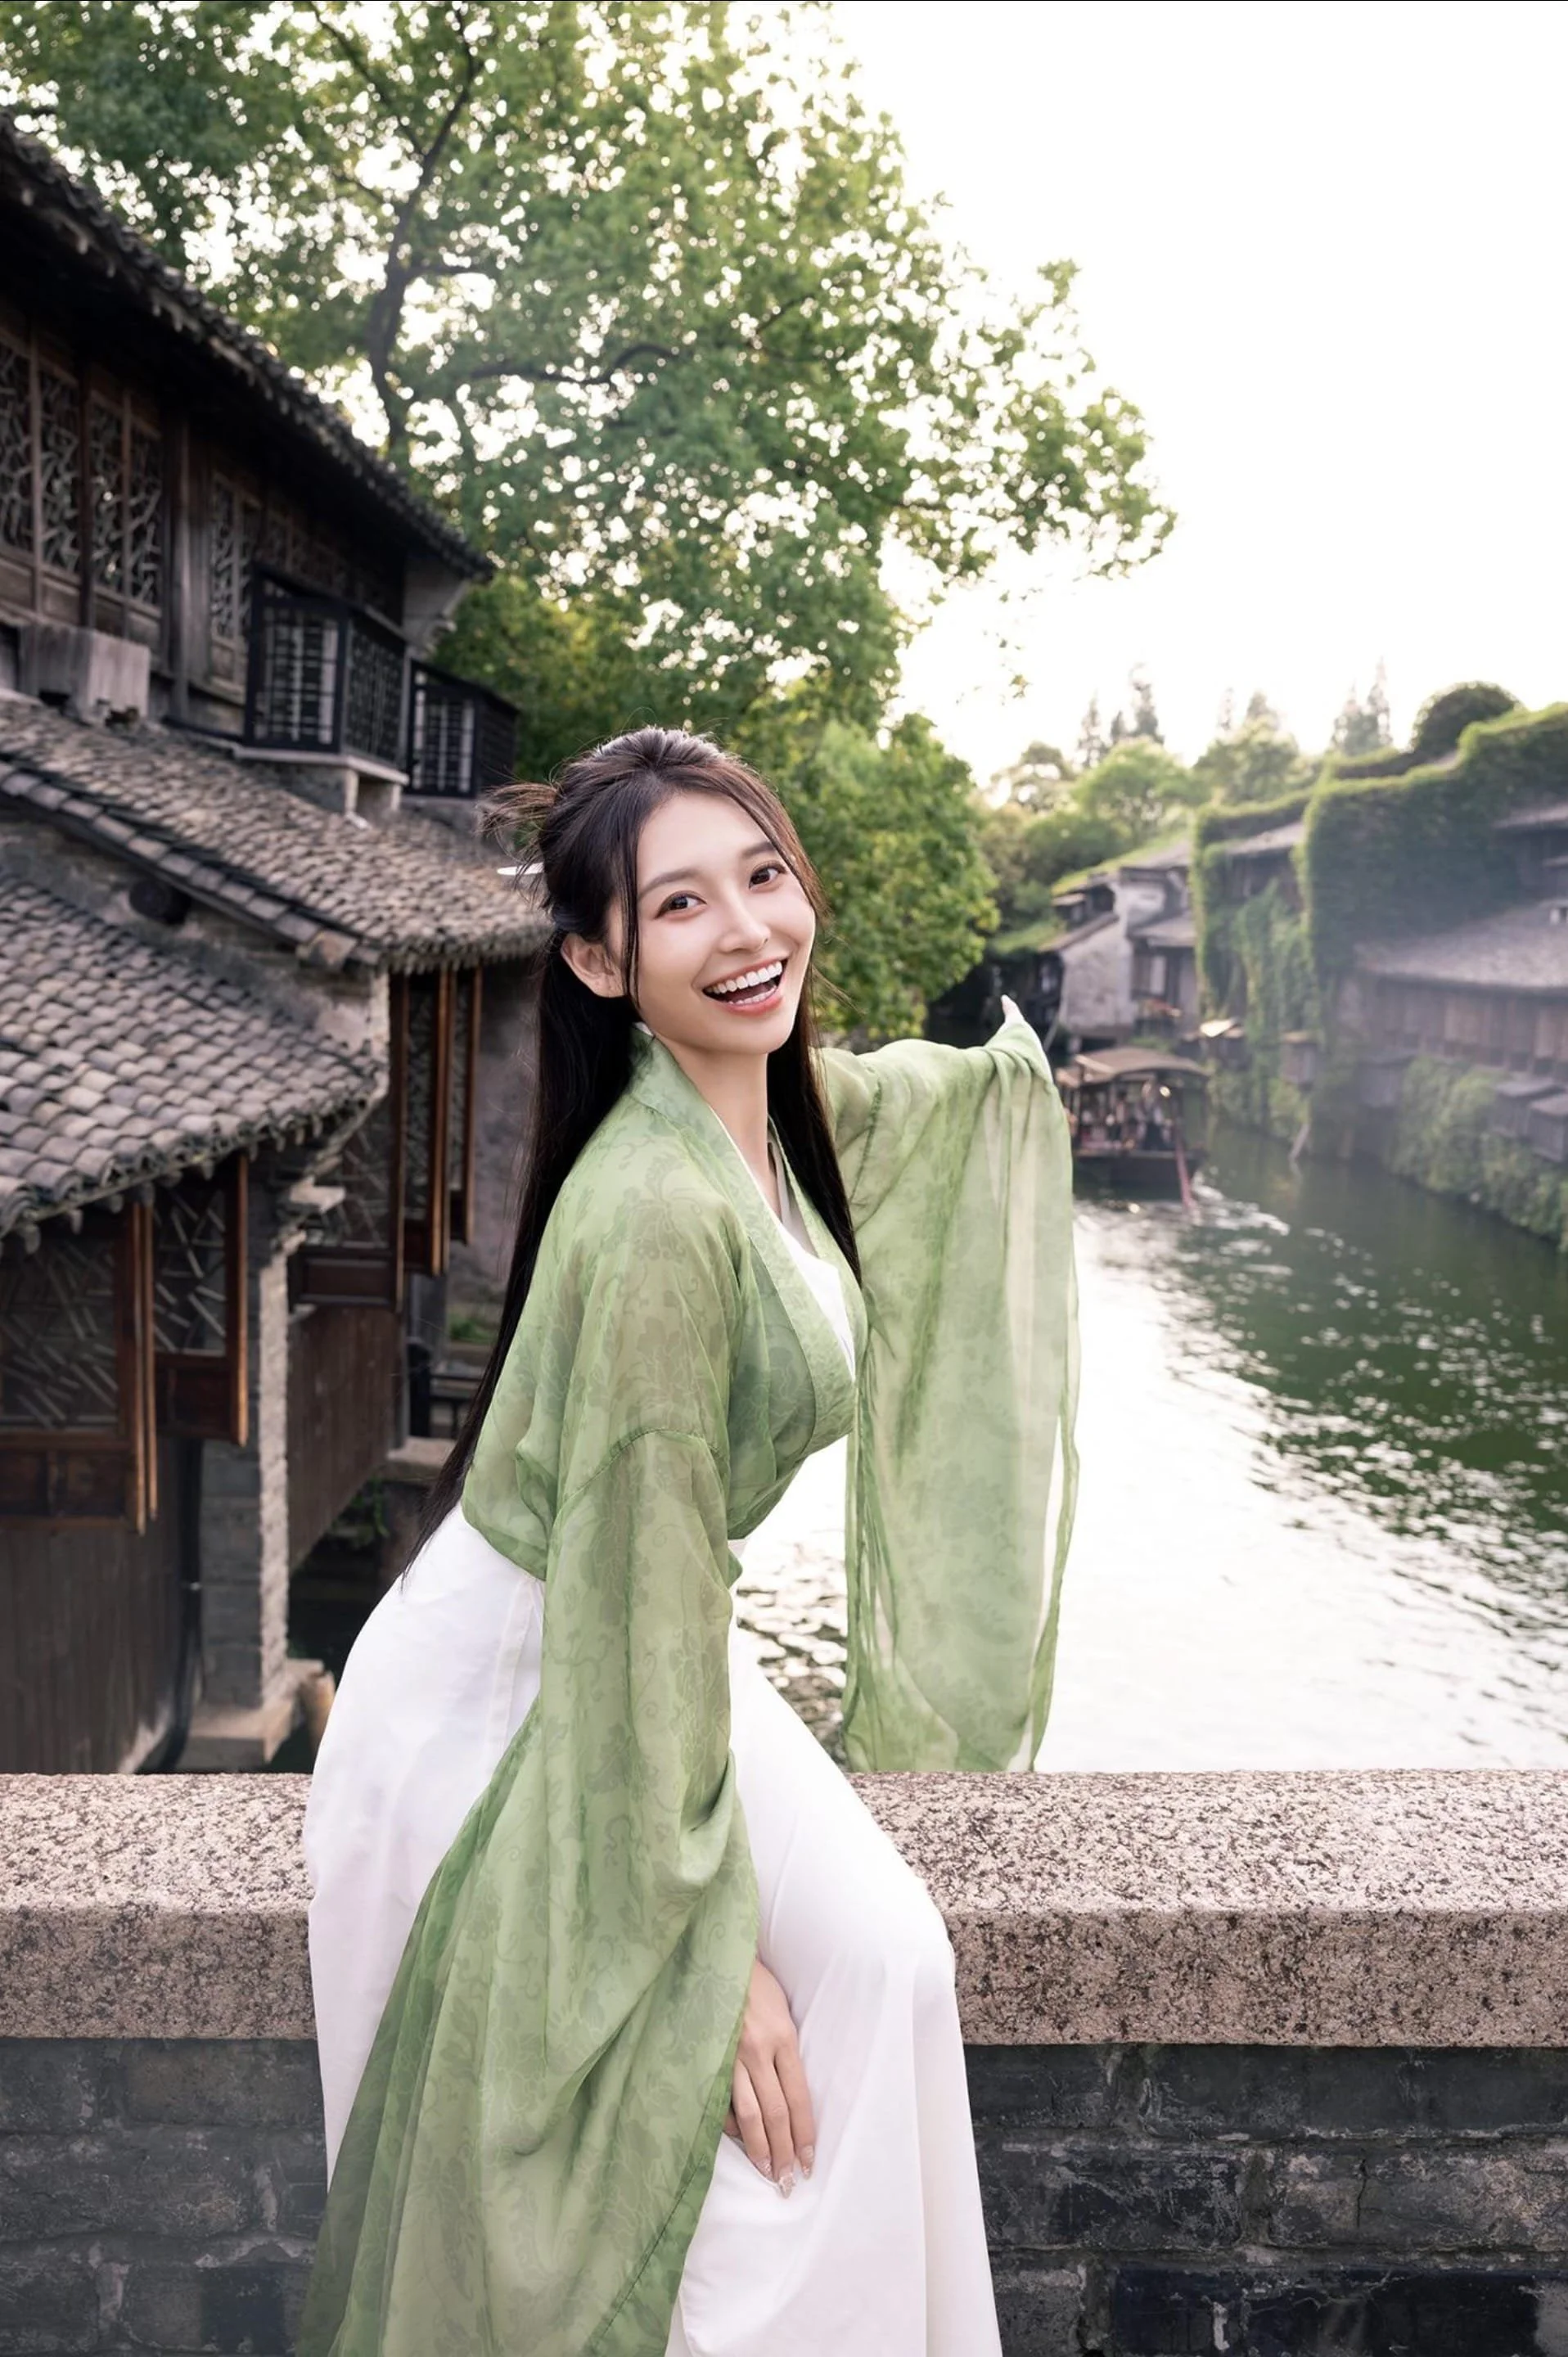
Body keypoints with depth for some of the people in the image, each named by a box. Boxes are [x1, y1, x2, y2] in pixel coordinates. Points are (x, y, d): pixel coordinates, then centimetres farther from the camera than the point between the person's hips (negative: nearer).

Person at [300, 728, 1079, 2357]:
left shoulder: (784, 1110, -5)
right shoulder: (655, 1210, -31)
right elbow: (637, 1589, -28)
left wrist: (1011, 1071, 39)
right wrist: (713, 1950, -22)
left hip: (650, 1650, 8)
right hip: (511, 1700, -8)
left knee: (880, 1960, 4)